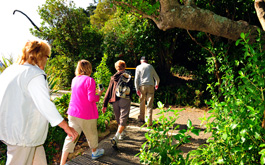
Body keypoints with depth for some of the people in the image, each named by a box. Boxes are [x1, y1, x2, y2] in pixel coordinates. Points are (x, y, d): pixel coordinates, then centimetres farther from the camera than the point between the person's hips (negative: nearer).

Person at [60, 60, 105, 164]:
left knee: (71, 137, 7)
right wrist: (99, 94, -1)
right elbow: (92, 98, -19)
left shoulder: (74, 80, 8)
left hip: (73, 113, 6)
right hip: (86, 115, -5)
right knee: (91, 134, 18)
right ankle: (95, 152, 42)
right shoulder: (89, 80, -14)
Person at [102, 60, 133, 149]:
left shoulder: (113, 78, 10)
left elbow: (108, 91, 7)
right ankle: (115, 138, -18)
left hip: (114, 101, 4)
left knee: (119, 120, 20)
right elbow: (130, 89, 3)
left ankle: (122, 134, 39)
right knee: (123, 120, -3)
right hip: (125, 100, -4)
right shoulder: (127, 76, 3)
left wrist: (105, 104, 8)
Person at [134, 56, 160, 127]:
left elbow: (136, 79, -2)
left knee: (142, 102, 17)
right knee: (149, 104, -2)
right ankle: (149, 121, -7)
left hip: (142, 86, 0)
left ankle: (141, 118, 29)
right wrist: (156, 85, 37)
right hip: (150, 86, 0)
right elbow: (157, 78, 19)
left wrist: (137, 89, -3)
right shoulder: (150, 66, 14)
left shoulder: (138, 67, 9)